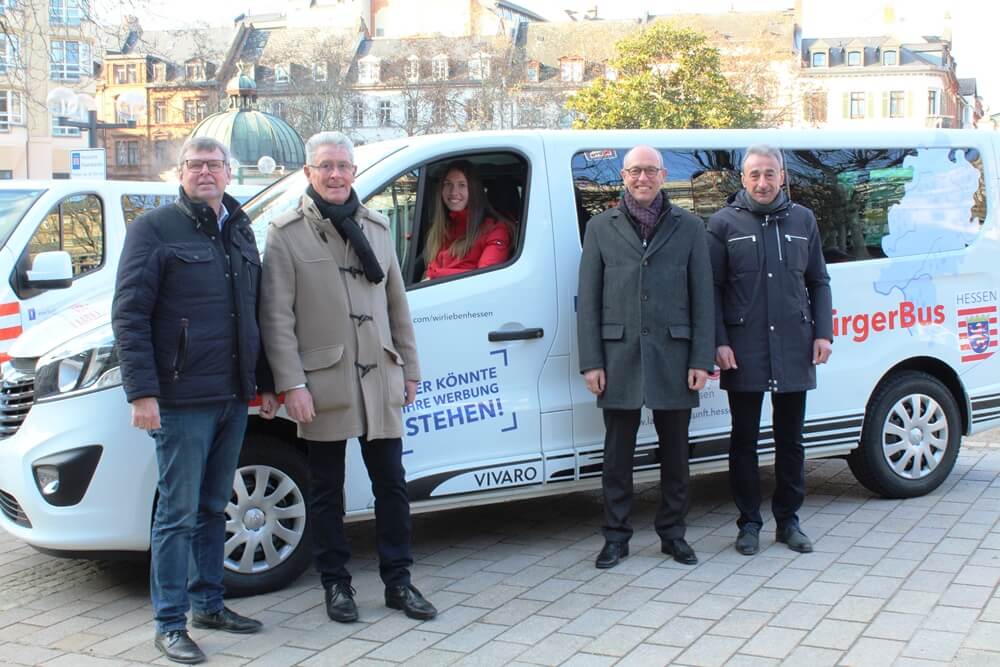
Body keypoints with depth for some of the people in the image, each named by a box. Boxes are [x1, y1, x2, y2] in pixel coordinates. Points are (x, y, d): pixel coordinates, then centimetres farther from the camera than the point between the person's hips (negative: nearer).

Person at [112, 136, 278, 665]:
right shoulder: (155, 229, -5)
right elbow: (129, 315, -11)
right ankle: (170, 625, 6)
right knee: (178, 513, -2)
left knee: (213, 507, 15)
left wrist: (264, 383, 16)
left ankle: (208, 604, 27)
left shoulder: (239, 231, 15)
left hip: (232, 397, 6)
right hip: (182, 400, -6)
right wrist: (141, 392, -18)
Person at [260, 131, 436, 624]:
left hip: (380, 379, 4)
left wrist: (409, 369, 12)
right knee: (327, 490, 8)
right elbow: (277, 316, -7)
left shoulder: (375, 227, 11)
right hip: (323, 381, -4)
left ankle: (398, 582, 21)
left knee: (391, 484, 9)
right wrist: (291, 385, -13)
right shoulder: (286, 233, -4)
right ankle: (336, 584, 22)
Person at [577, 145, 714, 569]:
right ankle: (616, 536, 17)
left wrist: (701, 360, -4)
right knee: (618, 451, 6)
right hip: (620, 356, 0)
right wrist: (591, 362, -3)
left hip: (673, 355, 1)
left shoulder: (689, 227, 6)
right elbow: (588, 300, 3)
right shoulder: (601, 228, 6)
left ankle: (673, 534, 23)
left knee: (674, 450, 9)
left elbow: (702, 298, 4)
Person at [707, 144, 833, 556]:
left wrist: (823, 333, 4)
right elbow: (711, 288, -1)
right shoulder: (724, 224, 1)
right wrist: (719, 342, -9)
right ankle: (749, 523, 16)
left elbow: (818, 282, 14)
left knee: (790, 440, 11)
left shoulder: (802, 220, 10)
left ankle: (788, 520, 22)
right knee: (745, 440, 5)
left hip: (794, 351, 3)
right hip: (744, 351, -3)